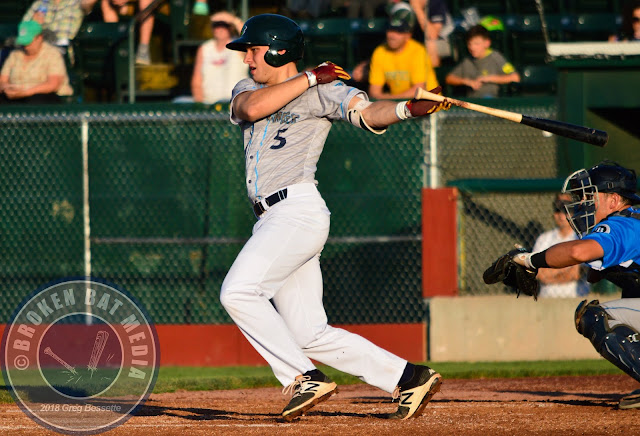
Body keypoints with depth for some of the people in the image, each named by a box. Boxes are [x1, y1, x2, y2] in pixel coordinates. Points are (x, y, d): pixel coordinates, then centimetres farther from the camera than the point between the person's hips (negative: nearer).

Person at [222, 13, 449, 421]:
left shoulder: (325, 90, 1)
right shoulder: (249, 89, 19)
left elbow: (369, 113, -14)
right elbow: (252, 109, -4)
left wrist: (408, 109, -33)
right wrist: (310, 78, -5)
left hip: (299, 211, -8)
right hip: (275, 219, 8)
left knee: (238, 291, -22)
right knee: (310, 335, 3)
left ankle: (305, 379, -17)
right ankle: (409, 377, 9)